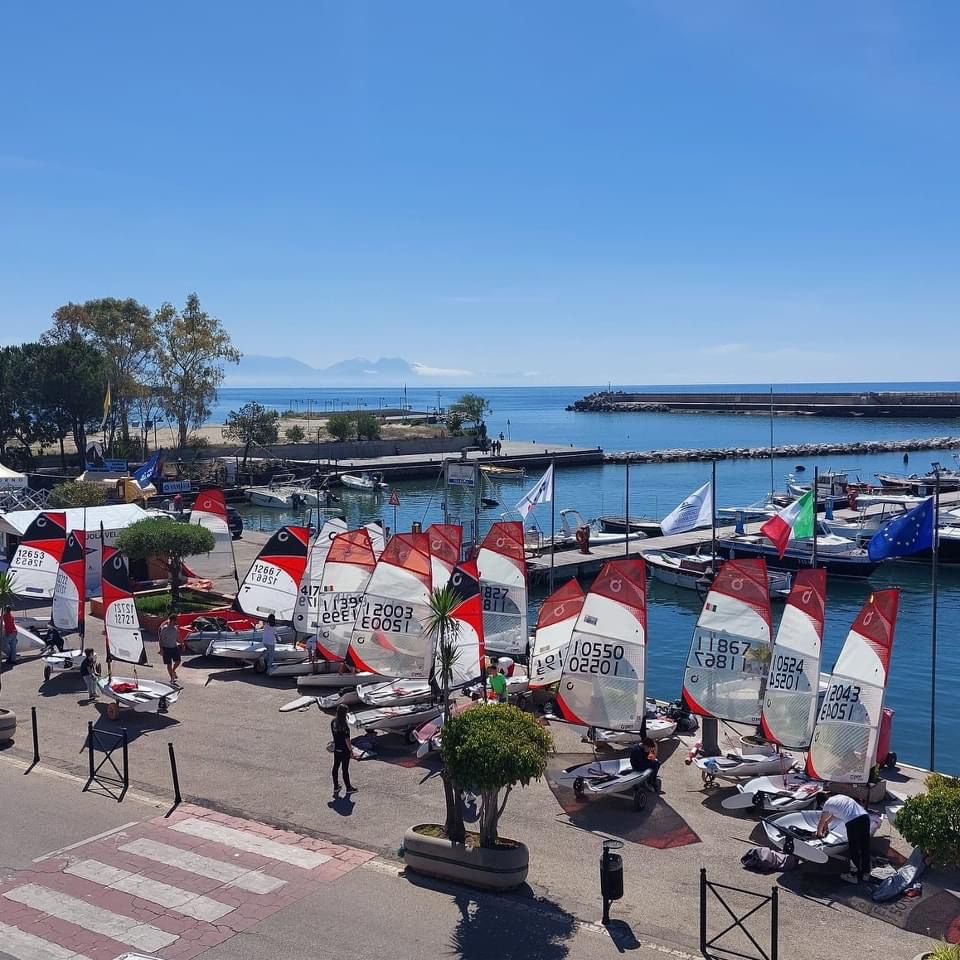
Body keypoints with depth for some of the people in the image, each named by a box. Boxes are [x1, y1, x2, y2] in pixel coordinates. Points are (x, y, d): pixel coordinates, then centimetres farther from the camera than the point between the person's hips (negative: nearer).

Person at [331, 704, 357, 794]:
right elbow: (347, 739, -20)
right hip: (344, 750, -6)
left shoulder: (333, 722, -4)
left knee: (336, 767, 16)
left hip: (336, 749, 6)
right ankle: (349, 788, 19)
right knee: (345, 769, 5)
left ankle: (336, 787, 28)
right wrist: (351, 749, -9)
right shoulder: (345, 725, -24)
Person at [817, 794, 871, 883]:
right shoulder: (839, 796, 30)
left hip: (853, 822, -7)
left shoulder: (827, 805, 12)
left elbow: (820, 823, 23)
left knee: (853, 850, 8)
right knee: (865, 847, 17)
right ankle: (866, 873, 31)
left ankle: (857, 876, 17)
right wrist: (827, 822, 57)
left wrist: (819, 833, 41)